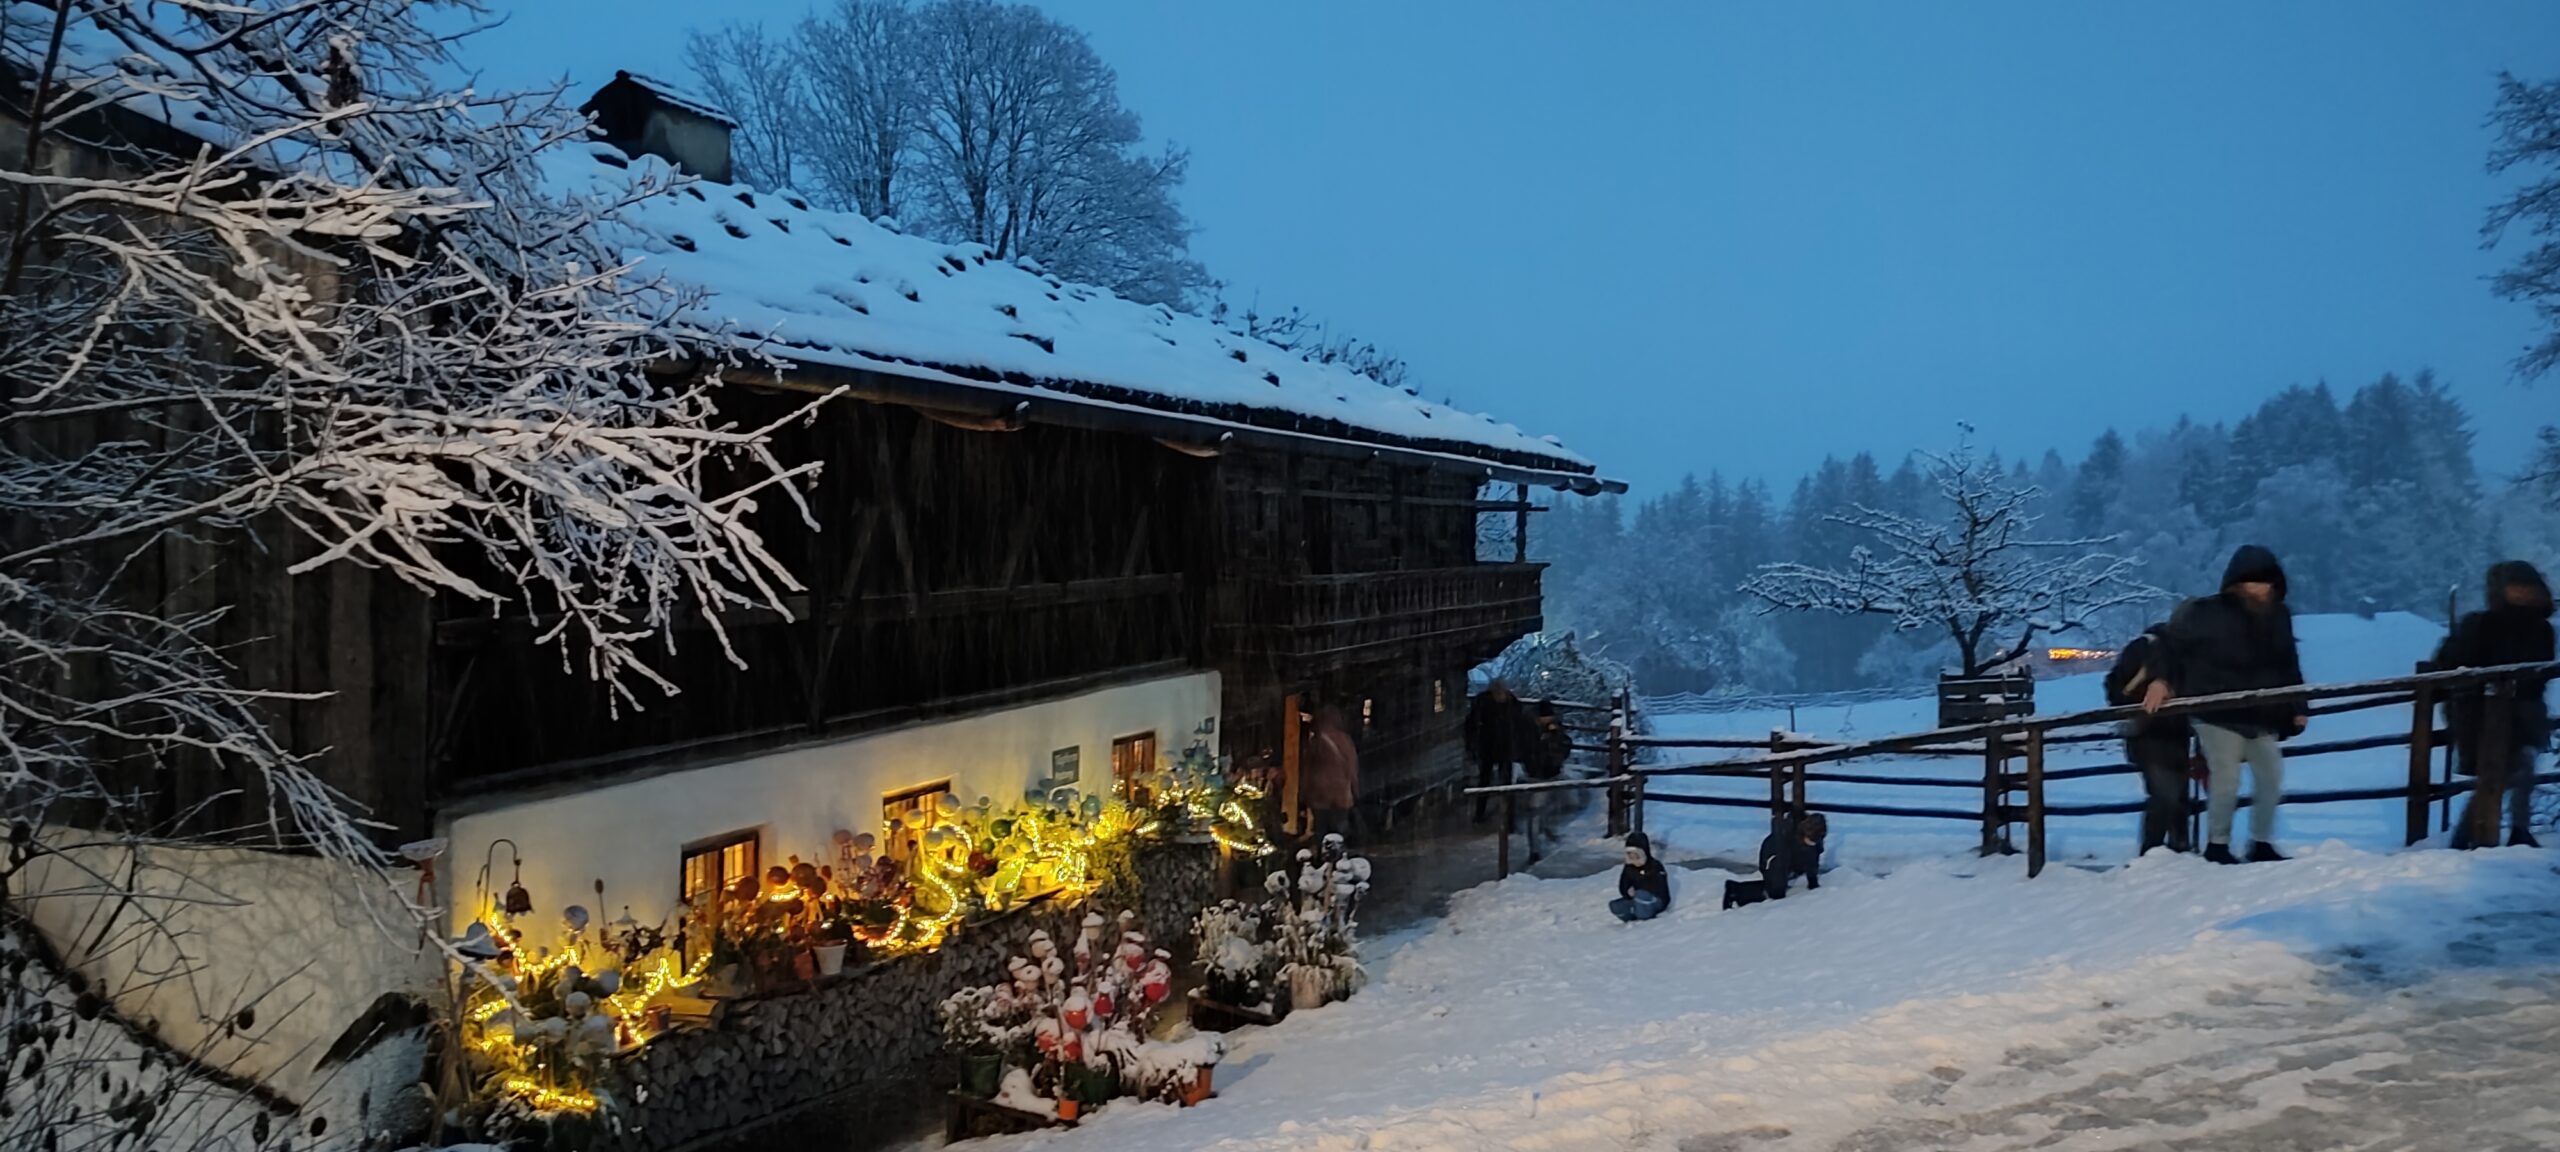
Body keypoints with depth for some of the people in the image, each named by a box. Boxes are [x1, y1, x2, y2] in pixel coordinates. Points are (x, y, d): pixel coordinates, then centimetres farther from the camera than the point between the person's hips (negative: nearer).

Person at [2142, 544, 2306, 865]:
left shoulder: (2279, 616, 7)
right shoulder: (2208, 614, -12)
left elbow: (2289, 666, 14)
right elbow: (2172, 641, -9)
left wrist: (2297, 707, 12)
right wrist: (2160, 679, -20)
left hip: (2262, 716, 6)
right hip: (2218, 714, -6)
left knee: (2271, 778, 9)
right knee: (2226, 779, -9)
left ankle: (2262, 844, 23)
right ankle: (2217, 845, 6)